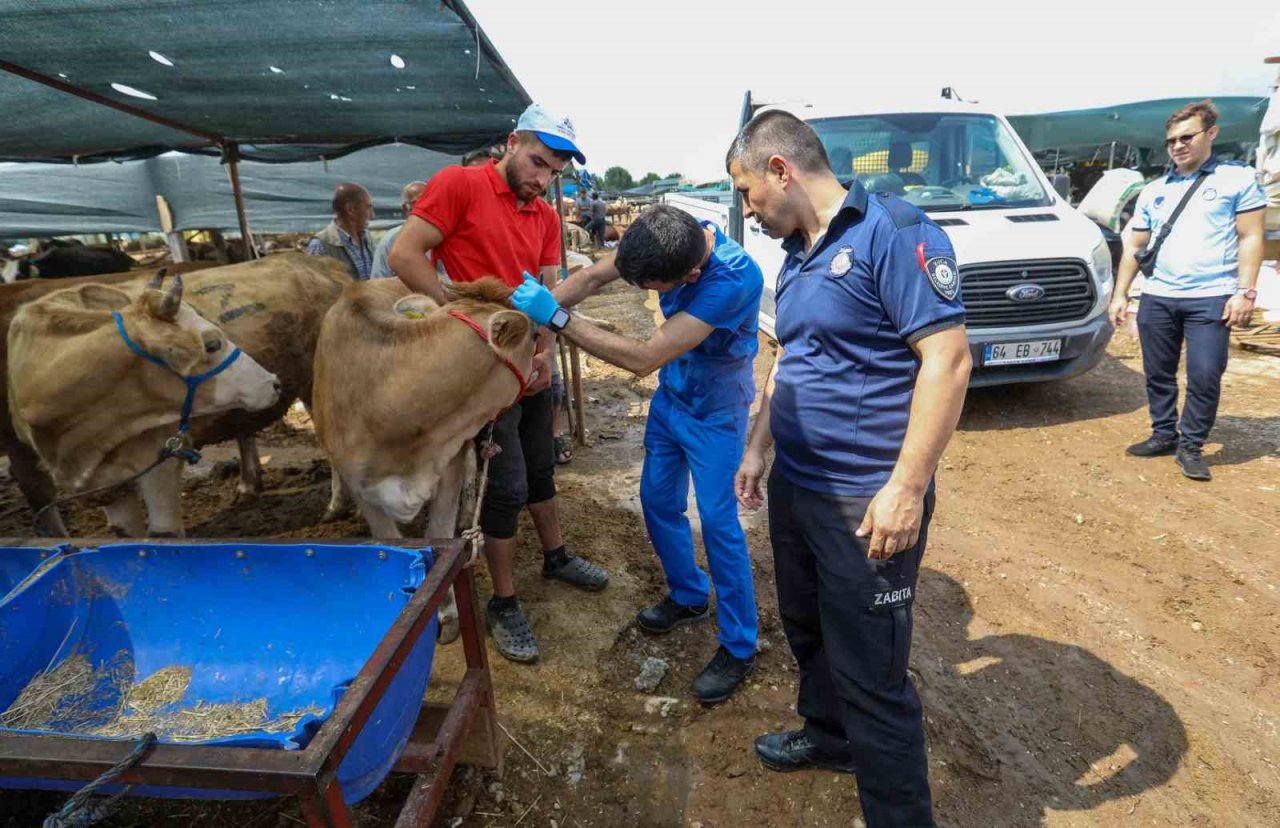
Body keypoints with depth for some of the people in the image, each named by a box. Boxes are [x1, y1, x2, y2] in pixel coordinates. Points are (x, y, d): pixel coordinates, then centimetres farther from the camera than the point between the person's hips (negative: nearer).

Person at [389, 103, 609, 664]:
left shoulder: (547, 217, 9)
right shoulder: (459, 184, -10)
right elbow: (403, 256, -15)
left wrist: (548, 351, -9)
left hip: (532, 364, 7)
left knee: (541, 469, 20)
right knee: (508, 486, -2)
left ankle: (556, 557, 41)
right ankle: (503, 605, 15)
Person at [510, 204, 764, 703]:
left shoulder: (732, 279, -36)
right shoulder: (668, 241, -16)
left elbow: (644, 359, -36)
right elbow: (594, 277, -6)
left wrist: (557, 319, -34)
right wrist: (535, 307, -20)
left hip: (714, 411, -7)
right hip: (671, 395, 7)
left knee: (717, 520, -4)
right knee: (657, 499, 12)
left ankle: (739, 647, 13)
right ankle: (689, 596, 34)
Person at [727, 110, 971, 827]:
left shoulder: (892, 231, -15)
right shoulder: (797, 255, 12)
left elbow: (948, 357, -21)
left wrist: (907, 487, -24)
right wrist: (759, 446, 17)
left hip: (868, 501, -9)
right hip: (794, 487, 9)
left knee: (870, 673, 3)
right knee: (807, 630, 24)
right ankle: (828, 735, 49)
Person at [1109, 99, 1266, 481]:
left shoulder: (1238, 178, 5)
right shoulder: (1152, 191, 15)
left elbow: (1251, 239, 0)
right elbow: (1134, 248, 16)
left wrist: (1245, 292, -11)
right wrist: (1120, 294, 7)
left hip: (1211, 298, -3)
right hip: (1157, 298, 4)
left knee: (1205, 376, -6)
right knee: (1158, 374, 9)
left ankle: (1191, 446, 8)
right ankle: (1164, 435, 23)